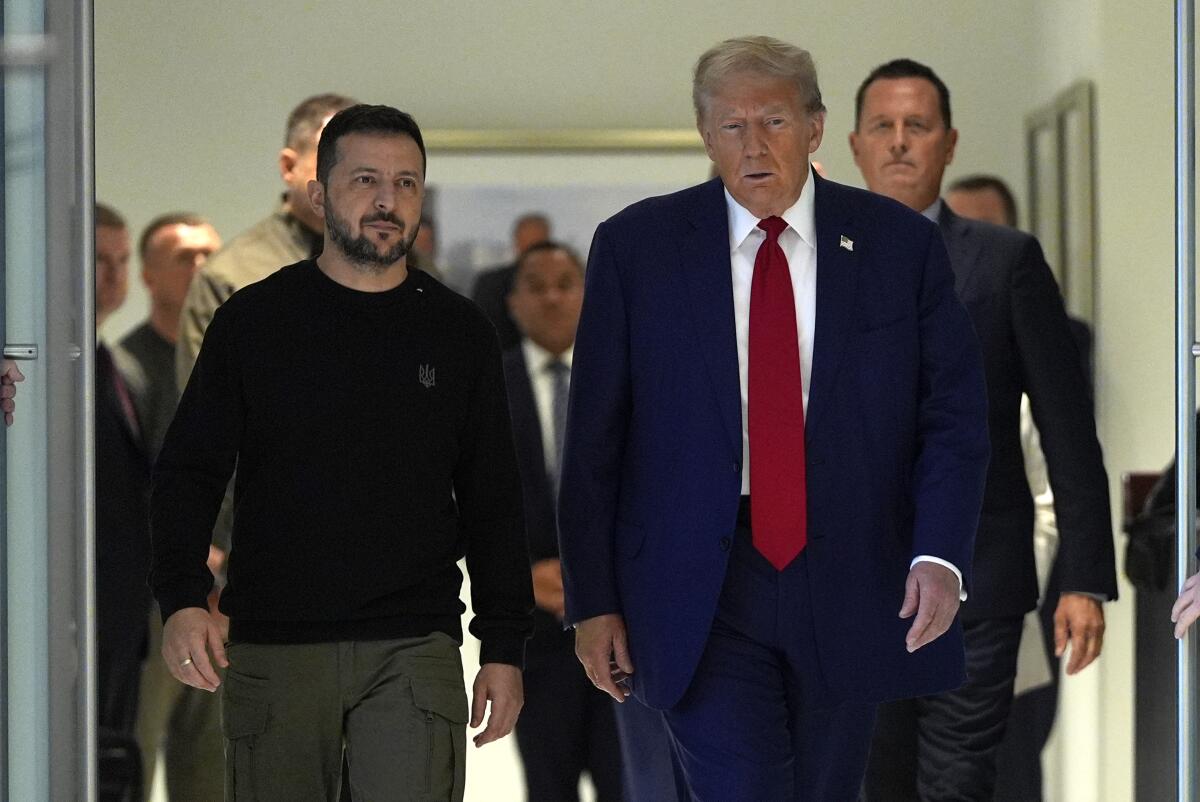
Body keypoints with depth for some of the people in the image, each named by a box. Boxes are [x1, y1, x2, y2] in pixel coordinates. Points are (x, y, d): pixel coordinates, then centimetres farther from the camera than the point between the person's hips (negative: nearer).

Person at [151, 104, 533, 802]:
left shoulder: (459, 332, 10)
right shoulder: (254, 320, 5)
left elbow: (494, 501, 12)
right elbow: (189, 473, 5)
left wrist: (505, 646, 7)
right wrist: (182, 598, -11)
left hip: (415, 647, 0)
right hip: (274, 648, 0)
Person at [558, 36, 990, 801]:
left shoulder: (900, 242, 2)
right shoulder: (635, 246, 0)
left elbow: (955, 415, 1)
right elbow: (593, 440, 2)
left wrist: (939, 554, -15)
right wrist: (592, 600, -2)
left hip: (850, 589, 2)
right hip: (701, 590, -2)